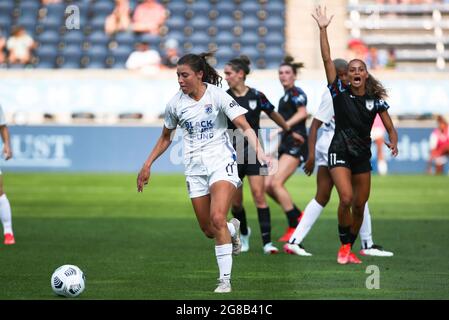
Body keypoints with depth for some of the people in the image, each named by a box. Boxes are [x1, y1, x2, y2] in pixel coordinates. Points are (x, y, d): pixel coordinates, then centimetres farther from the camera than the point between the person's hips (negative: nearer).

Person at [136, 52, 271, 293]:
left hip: (221, 161, -4)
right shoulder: (175, 103, 3)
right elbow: (165, 138, 19)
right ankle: (233, 228, 41)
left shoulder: (216, 95, -9)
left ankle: (225, 280, -15)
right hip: (195, 167, 4)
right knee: (209, 230, 4)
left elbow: (245, 127, -15)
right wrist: (147, 165, 15)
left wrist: (259, 152, -30)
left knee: (217, 218, -23)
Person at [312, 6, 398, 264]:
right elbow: (327, 59, -13)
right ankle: (344, 246, -2)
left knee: (359, 206, 5)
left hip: (363, 156, 3)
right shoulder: (340, 92, -5)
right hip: (340, 153, -3)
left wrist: (393, 142, -20)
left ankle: (350, 249, 21)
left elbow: (390, 128, 2)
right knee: (346, 199, -20)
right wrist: (323, 29, -19)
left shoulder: (376, 99, 1)